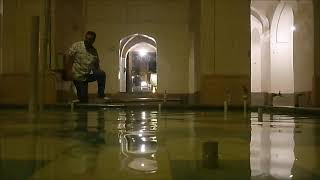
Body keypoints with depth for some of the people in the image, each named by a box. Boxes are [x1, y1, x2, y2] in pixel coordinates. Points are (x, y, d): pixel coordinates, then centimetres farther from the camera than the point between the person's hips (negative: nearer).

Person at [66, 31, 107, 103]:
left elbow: (97, 65, 14)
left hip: (90, 74, 3)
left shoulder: (94, 51, 7)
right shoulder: (76, 46, -5)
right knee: (83, 99, -6)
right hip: (79, 76, -3)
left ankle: (101, 94, -16)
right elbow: (68, 56, -4)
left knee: (102, 73, -27)